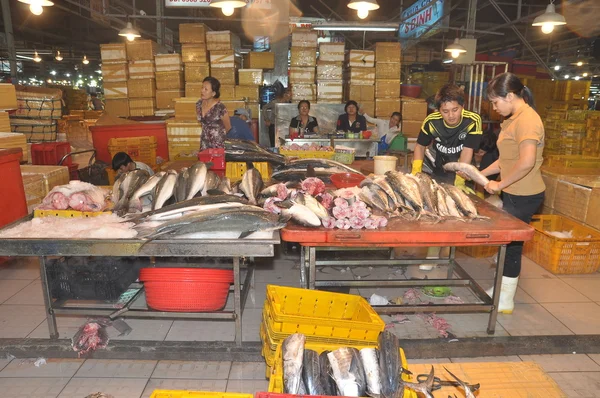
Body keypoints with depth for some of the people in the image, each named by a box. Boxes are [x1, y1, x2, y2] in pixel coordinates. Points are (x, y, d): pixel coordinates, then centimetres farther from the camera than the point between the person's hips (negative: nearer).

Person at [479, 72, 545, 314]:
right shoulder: (515, 118, 12)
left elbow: (526, 162, -31)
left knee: (512, 243, 2)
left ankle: (505, 300, 17)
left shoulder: (526, 119, -19)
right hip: (514, 193, 9)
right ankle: (502, 289, 32)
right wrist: (480, 174, 11)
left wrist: (500, 184, -21)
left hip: (523, 196, -9)